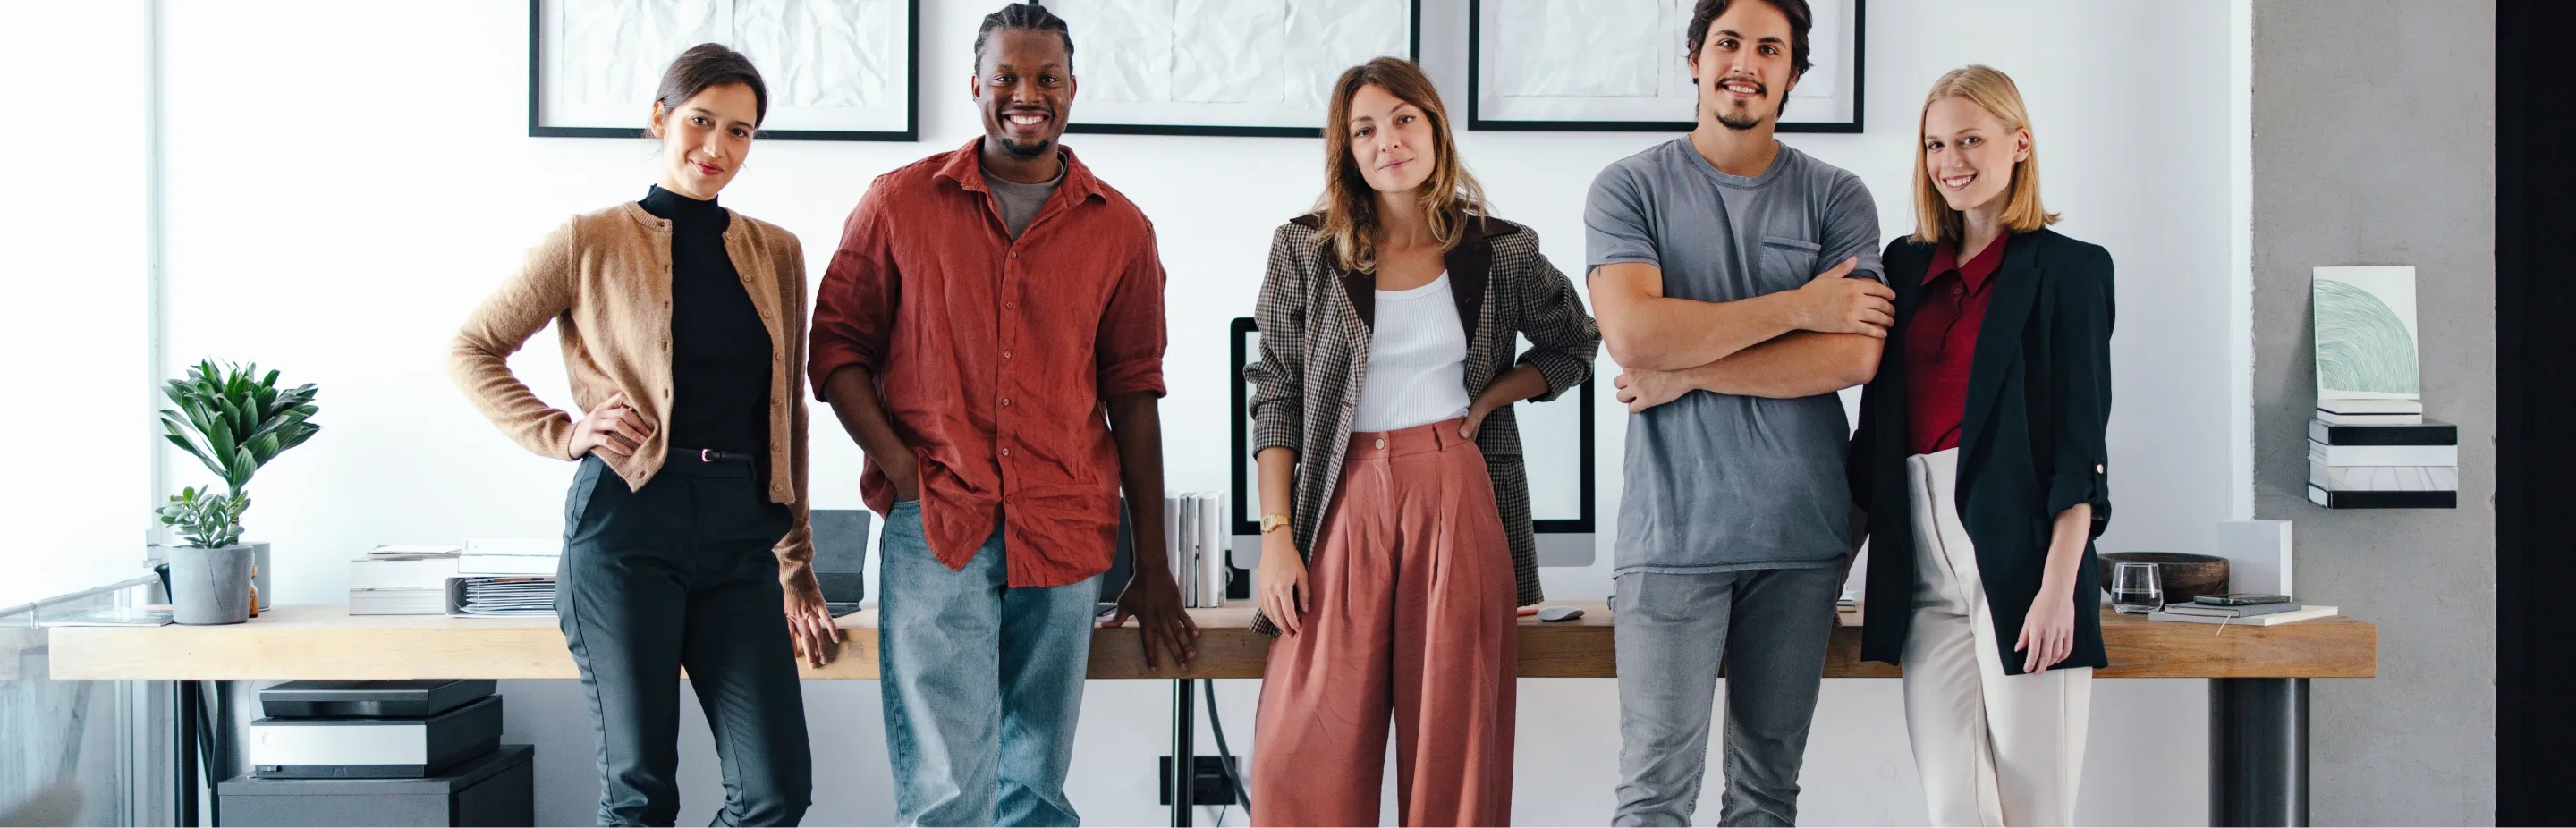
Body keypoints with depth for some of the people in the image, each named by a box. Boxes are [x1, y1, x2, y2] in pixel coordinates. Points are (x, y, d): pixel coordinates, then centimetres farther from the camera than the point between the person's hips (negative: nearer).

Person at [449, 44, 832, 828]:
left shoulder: (776, 253, 13)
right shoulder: (593, 242, 3)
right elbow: (471, 350, 9)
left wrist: (797, 565, 14)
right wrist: (562, 434, -4)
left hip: (739, 533, 4)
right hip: (628, 523, -3)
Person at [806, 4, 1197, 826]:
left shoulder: (1120, 229, 8)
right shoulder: (899, 202, 5)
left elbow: (1132, 392, 9)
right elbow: (837, 345, 8)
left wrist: (1153, 564, 8)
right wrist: (898, 465, -8)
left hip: (1065, 533, 2)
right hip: (934, 524, -2)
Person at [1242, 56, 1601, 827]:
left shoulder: (1500, 252, 5)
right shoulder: (1305, 249, 3)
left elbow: (1575, 346, 20)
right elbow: (1275, 394, 5)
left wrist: (1491, 397, 3)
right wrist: (1276, 534, -3)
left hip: (1460, 500, 0)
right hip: (1346, 500, 0)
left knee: (1455, 741, 2)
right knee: (1303, 754, -5)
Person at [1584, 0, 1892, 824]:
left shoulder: (1836, 198, 7)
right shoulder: (1629, 189, 3)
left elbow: (1856, 355, -7)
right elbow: (1632, 331, -14)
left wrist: (1688, 371, -10)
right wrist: (1799, 306, -9)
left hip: (1802, 533, 2)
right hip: (1673, 530, -2)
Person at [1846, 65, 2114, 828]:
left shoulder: (2069, 268, 1)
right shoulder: (1906, 266, 16)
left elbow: (2080, 444, -5)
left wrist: (2058, 585, -13)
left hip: (2020, 556, -4)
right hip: (1923, 560, 4)